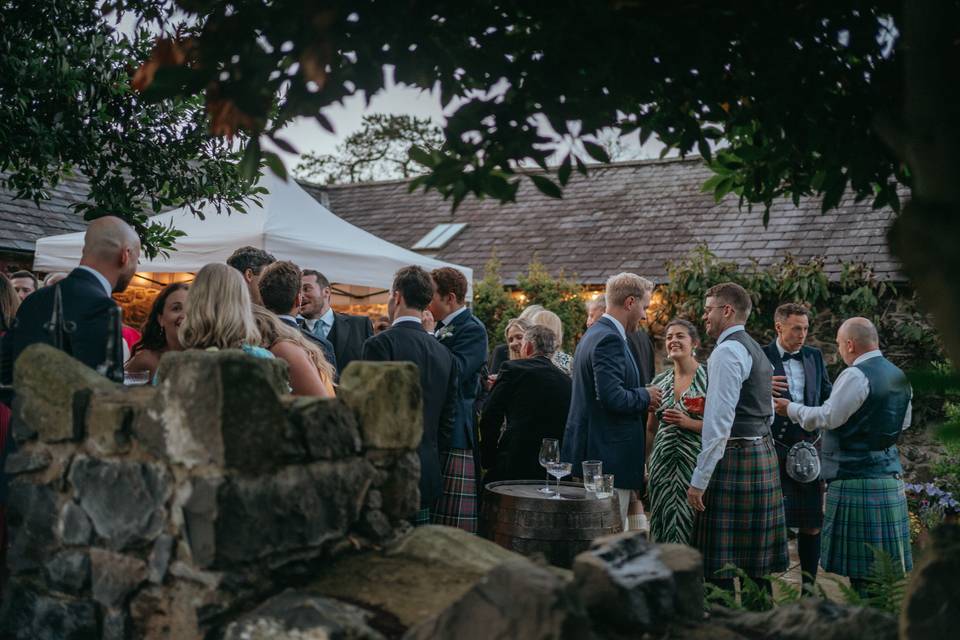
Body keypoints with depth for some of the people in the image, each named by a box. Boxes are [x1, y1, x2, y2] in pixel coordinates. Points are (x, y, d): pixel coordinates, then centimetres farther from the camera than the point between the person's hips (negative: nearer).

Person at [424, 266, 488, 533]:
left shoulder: (472, 329, -8)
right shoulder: (441, 327, 16)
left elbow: (454, 373, -22)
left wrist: (429, 335, -16)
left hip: (455, 437, -8)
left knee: (454, 525, -4)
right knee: (430, 519, 10)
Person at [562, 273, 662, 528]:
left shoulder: (593, 334, 16)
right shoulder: (610, 339, -17)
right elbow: (612, 397, -25)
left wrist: (641, 397, 12)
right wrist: (645, 396, -8)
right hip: (609, 456, -11)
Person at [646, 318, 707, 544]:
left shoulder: (709, 377, -3)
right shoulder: (660, 381, 11)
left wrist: (689, 423, -16)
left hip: (696, 462, -4)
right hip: (663, 464, 4)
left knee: (691, 525, -4)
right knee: (663, 525, 5)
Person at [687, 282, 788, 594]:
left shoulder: (727, 351, -12)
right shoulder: (757, 351, 19)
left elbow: (720, 422, -19)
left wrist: (699, 480, -18)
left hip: (733, 458, -10)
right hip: (764, 452, 10)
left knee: (719, 568, -6)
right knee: (755, 563, 13)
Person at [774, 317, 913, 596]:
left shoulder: (856, 376, -16)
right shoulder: (899, 376, 12)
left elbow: (828, 417, -16)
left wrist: (791, 409, -3)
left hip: (855, 477, -9)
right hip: (890, 476, 9)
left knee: (859, 567, -1)